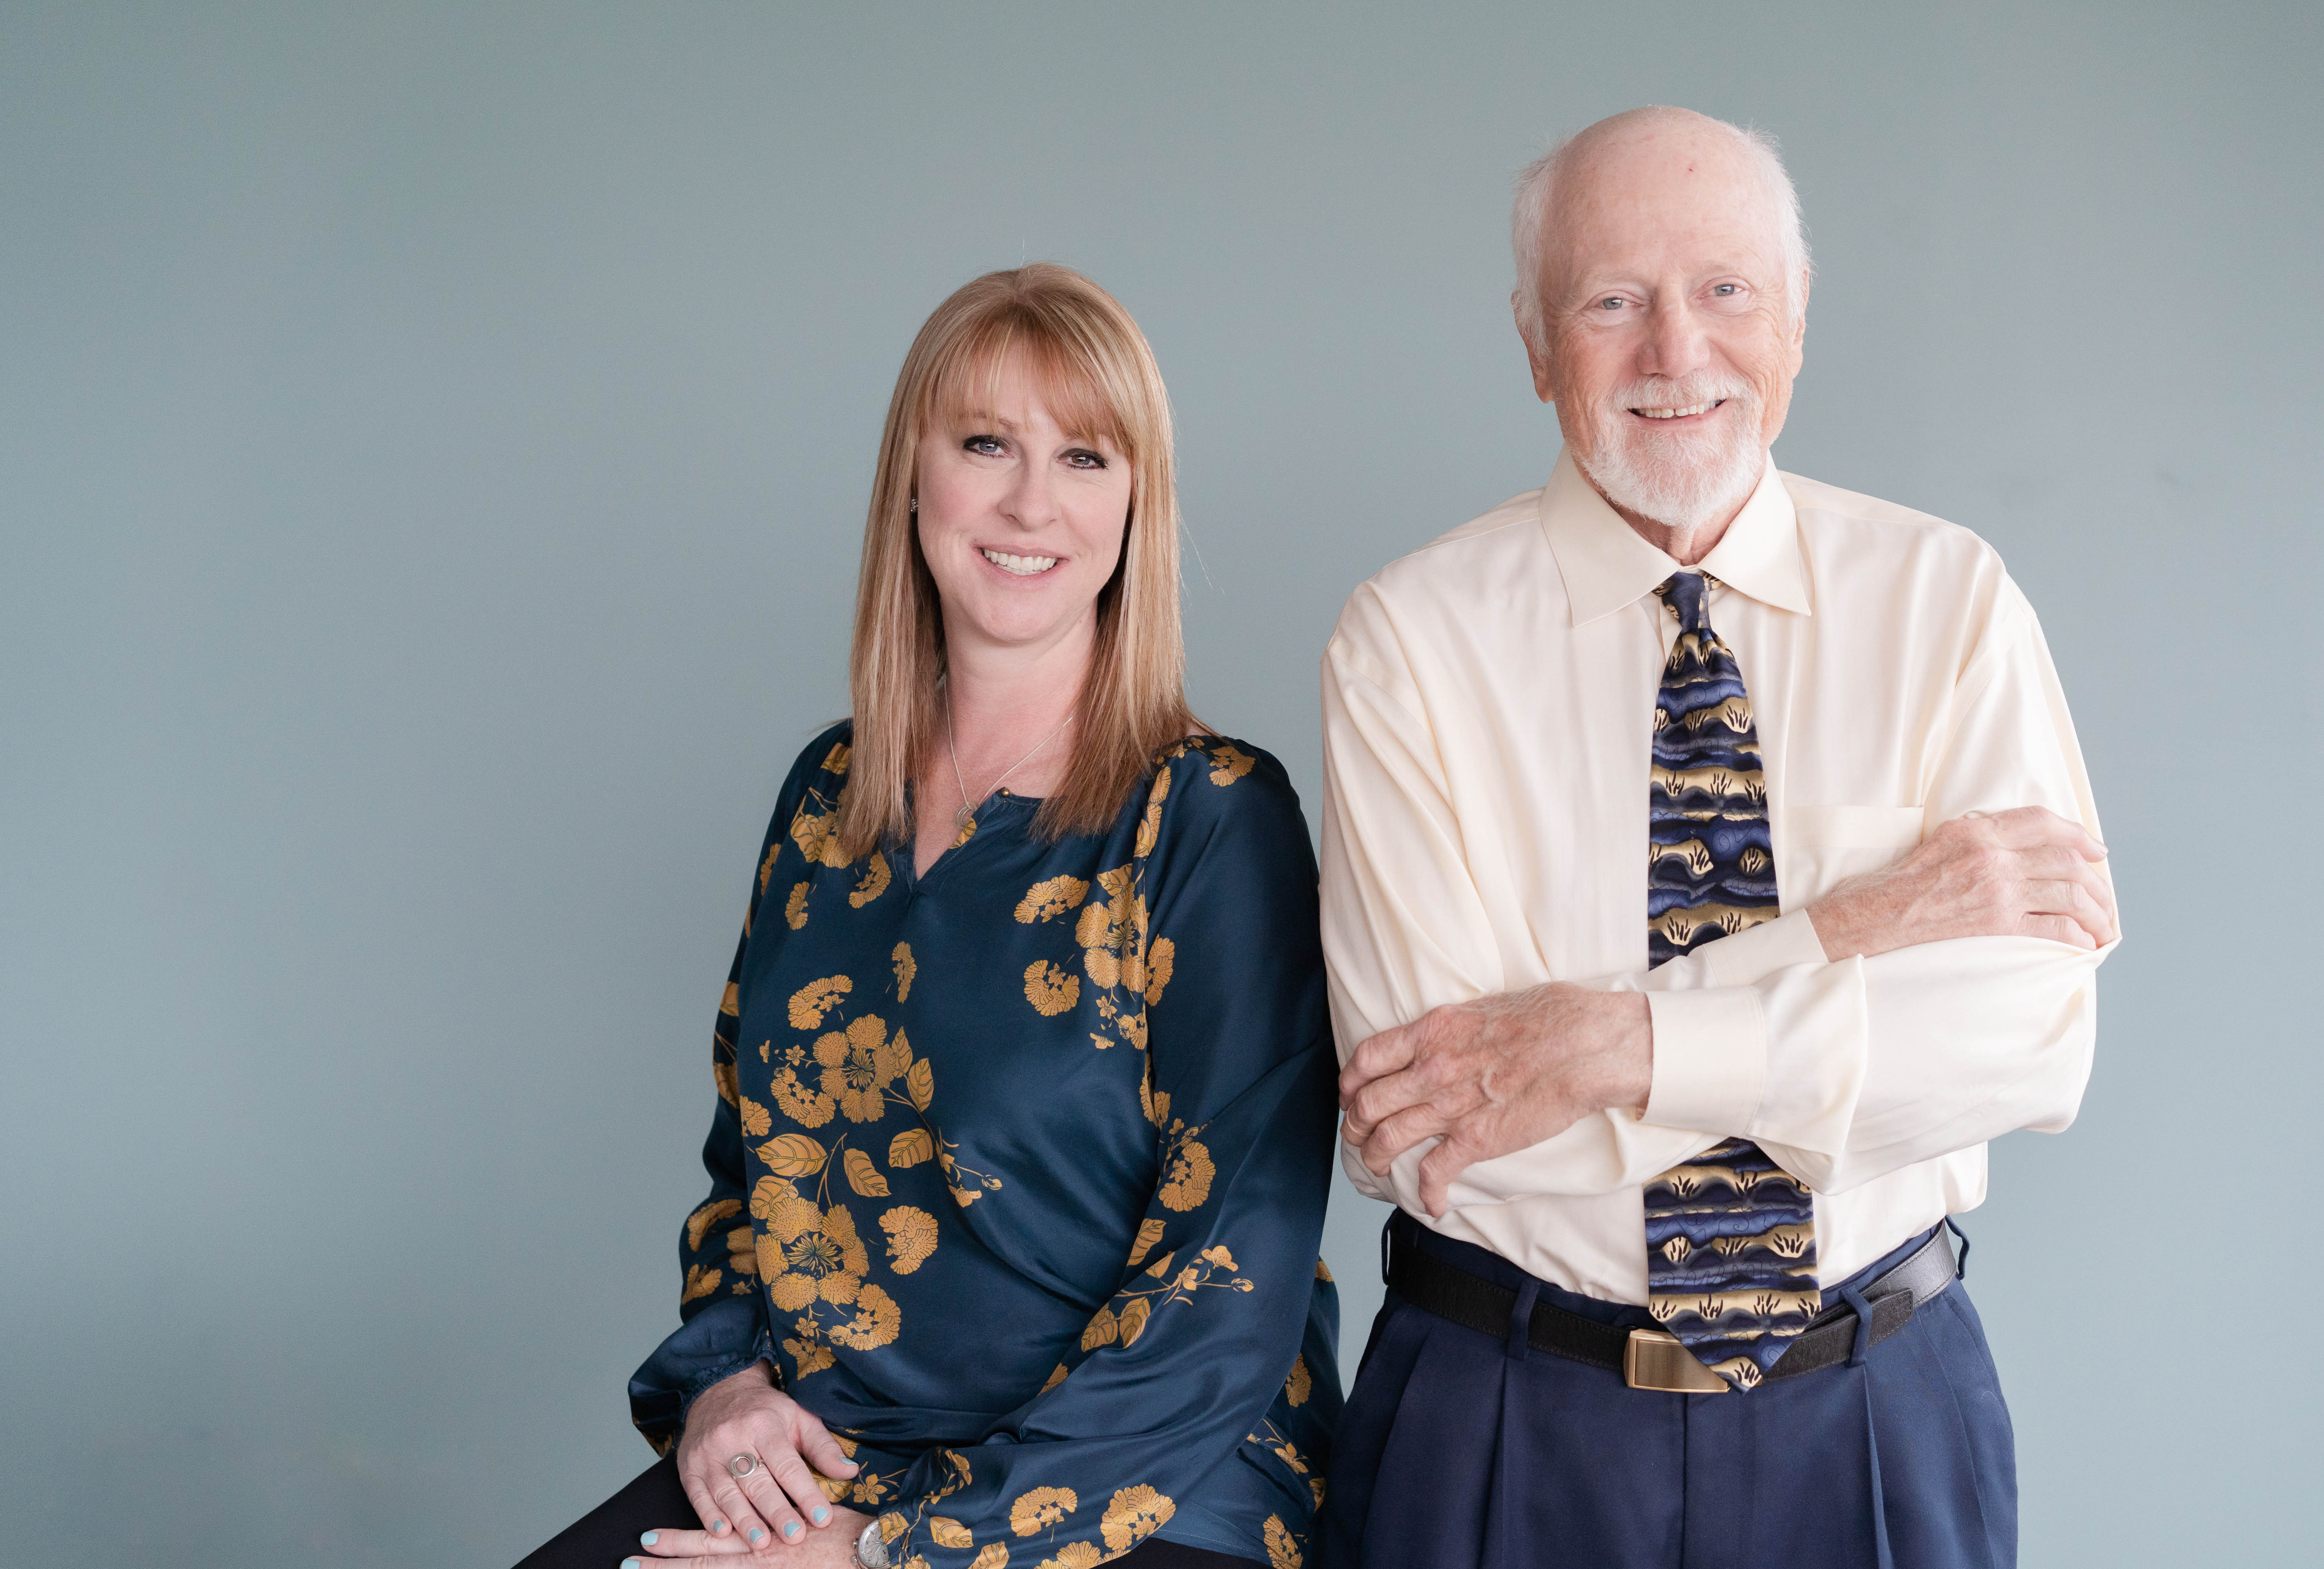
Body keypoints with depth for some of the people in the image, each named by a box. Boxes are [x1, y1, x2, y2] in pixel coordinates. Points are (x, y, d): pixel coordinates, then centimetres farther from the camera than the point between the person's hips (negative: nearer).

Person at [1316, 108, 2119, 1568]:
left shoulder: (1951, 601, -4)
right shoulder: (1411, 639, -10)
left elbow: (2035, 1034, -14)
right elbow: (1421, 1119, -19)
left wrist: (1620, 1043, -23)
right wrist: (1847, 931, -21)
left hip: (1880, 1415, 2)